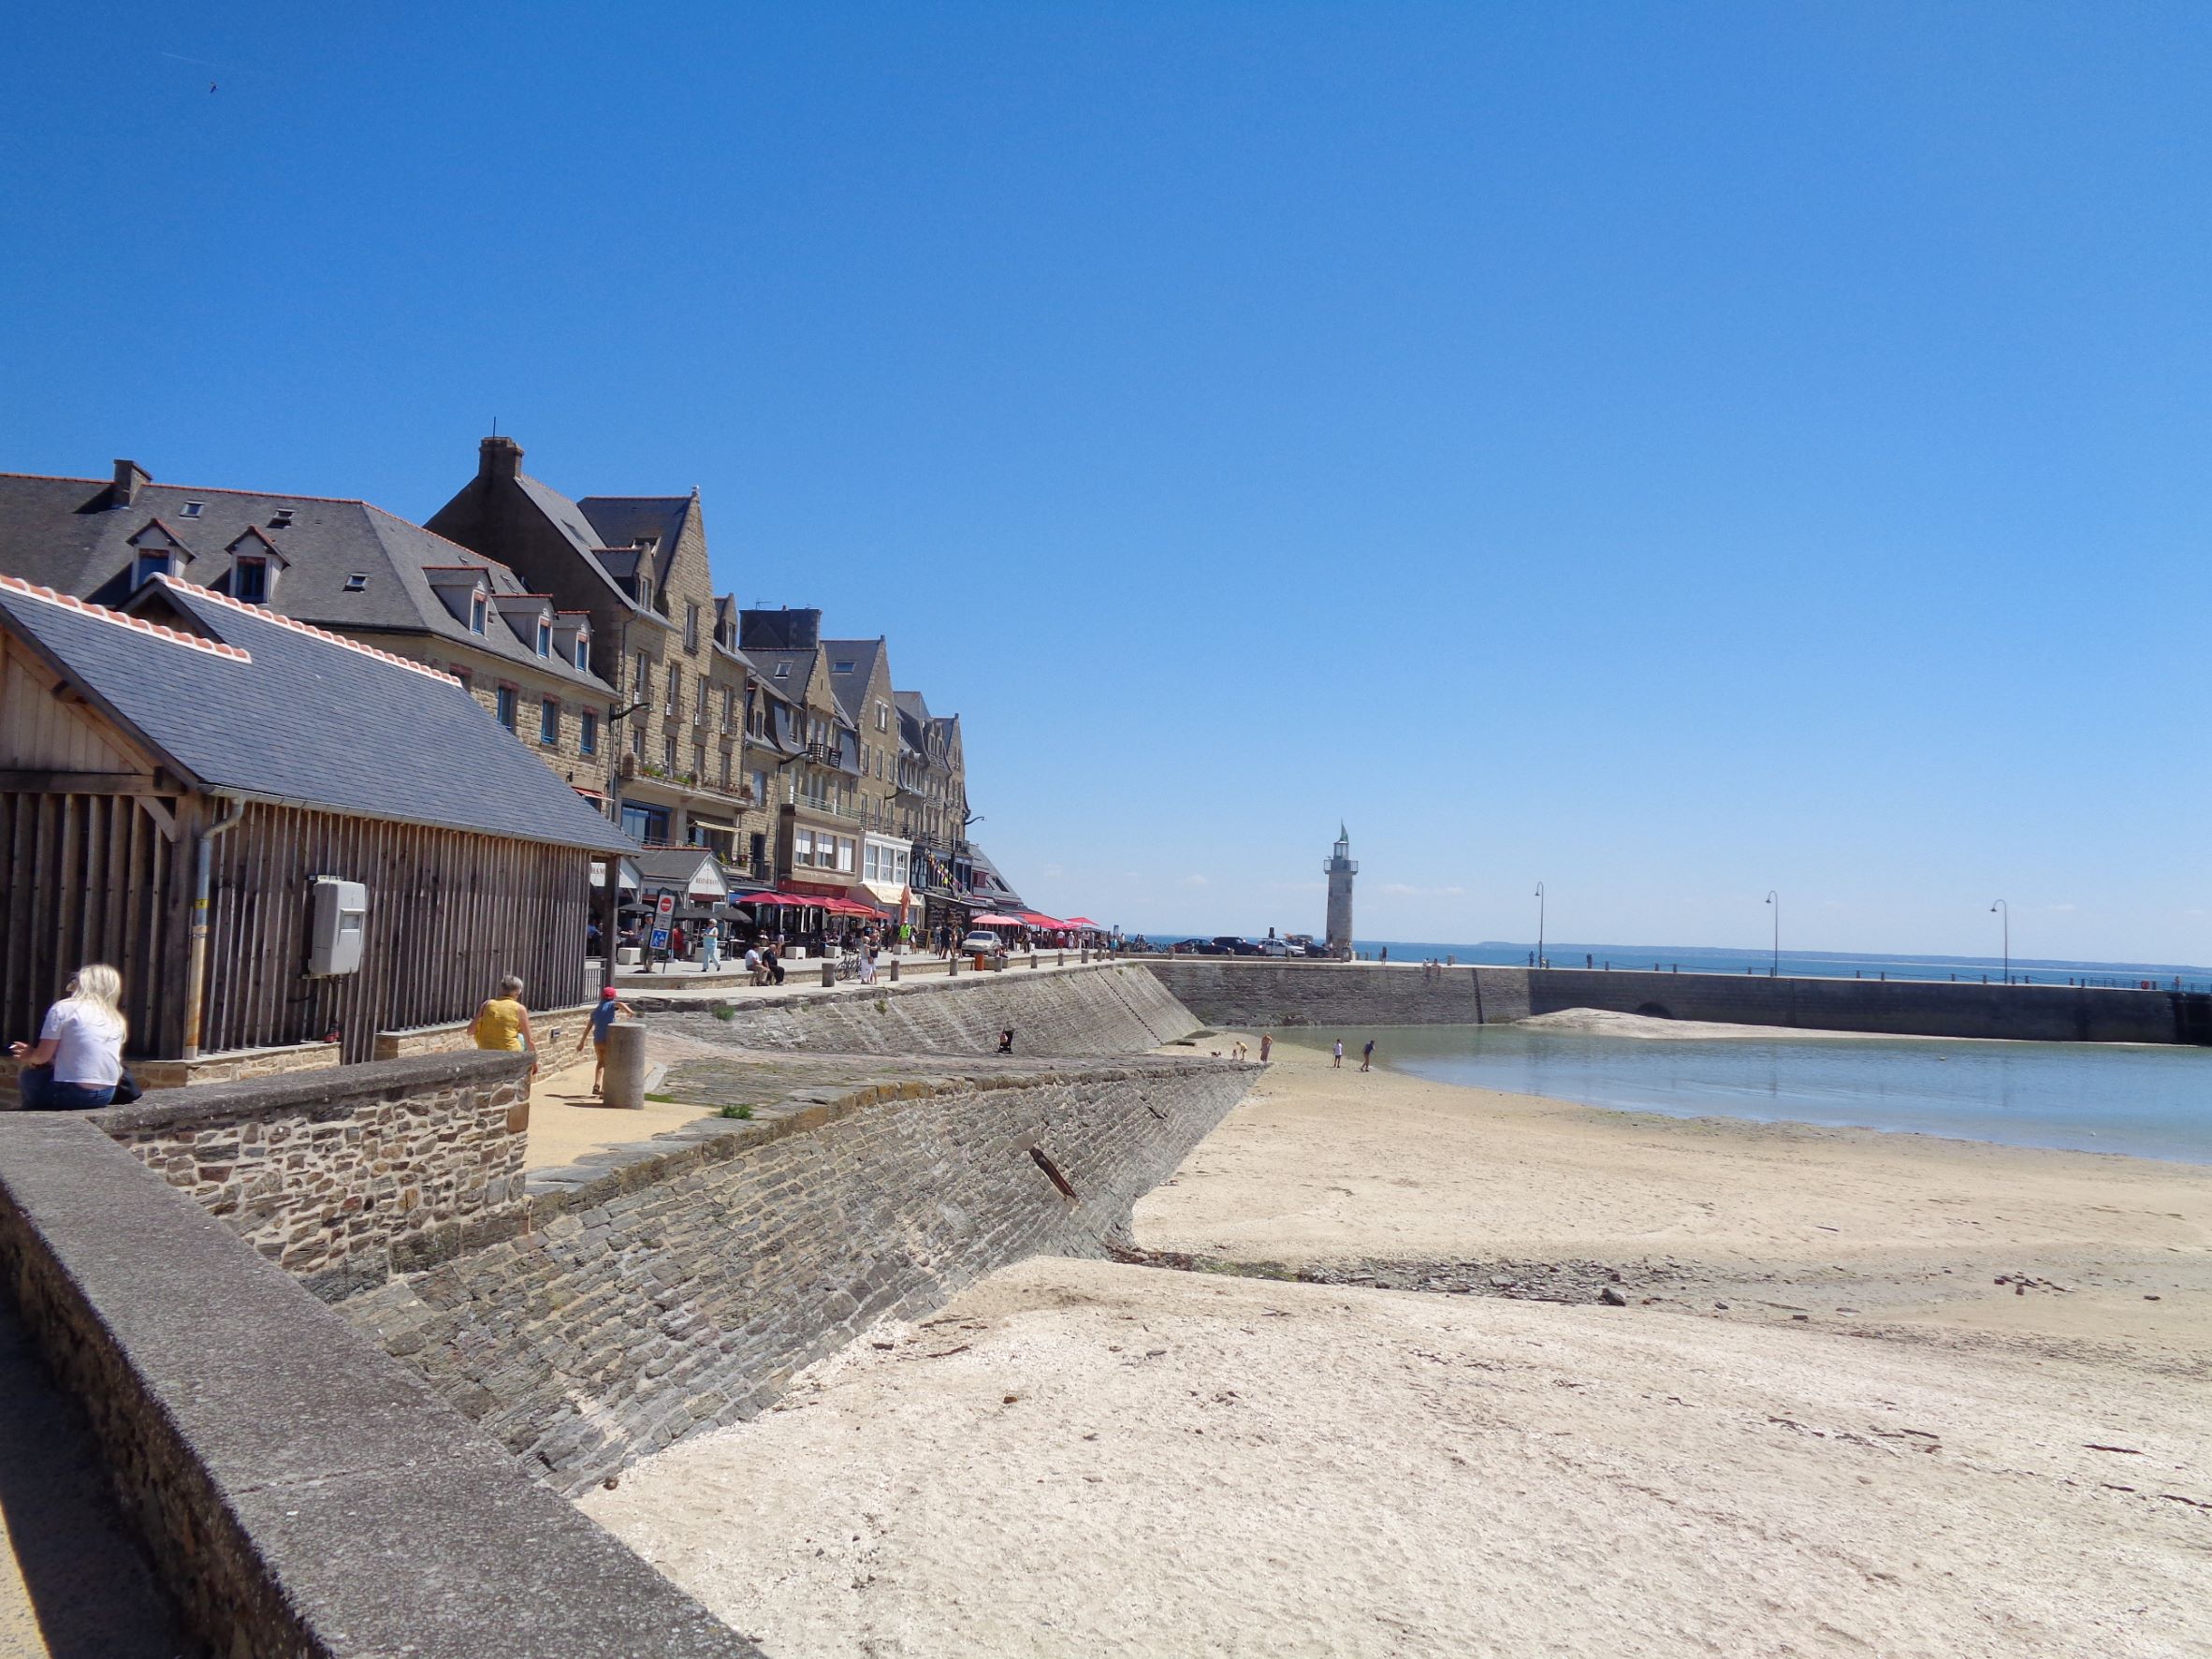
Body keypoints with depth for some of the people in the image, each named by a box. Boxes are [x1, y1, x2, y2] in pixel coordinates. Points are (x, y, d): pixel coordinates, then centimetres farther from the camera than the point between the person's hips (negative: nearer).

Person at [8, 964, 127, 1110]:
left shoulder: (64, 1008, -4)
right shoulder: (115, 1019, 11)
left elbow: (42, 1056, -2)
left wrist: (29, 1056, 21)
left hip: (72, 1092, -6)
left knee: (27, 1076, 23)